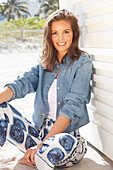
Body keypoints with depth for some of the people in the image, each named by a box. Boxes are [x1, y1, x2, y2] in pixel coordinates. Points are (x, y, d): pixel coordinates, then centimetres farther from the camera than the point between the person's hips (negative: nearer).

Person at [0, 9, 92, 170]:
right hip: (40, 131, 5)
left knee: (67, 142, -39)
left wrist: (42, 144, -21)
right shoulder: (45, 62, 11)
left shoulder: (82, 62, -5)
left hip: (67, 133, -4)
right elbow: (23, 83, -4)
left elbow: (72, 106, -15)